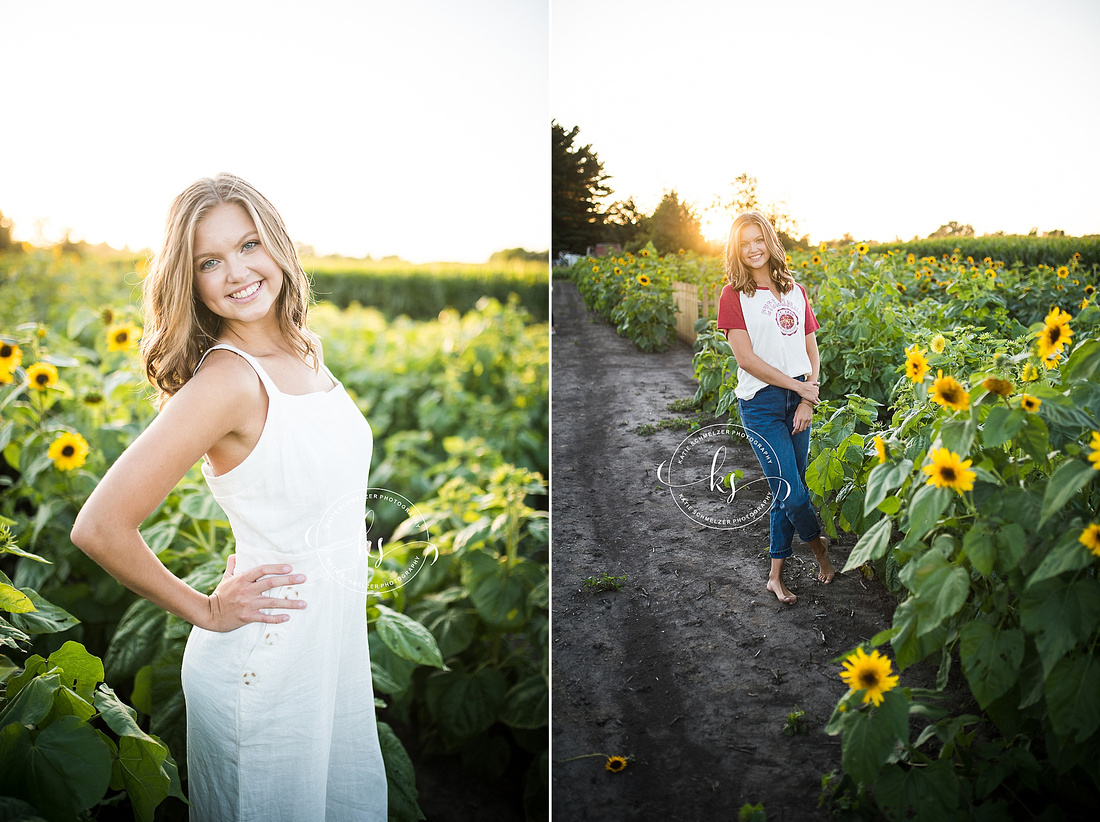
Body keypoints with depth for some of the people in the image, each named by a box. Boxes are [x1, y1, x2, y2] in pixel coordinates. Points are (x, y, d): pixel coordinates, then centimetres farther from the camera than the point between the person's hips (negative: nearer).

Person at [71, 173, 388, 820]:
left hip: (338, 645, 7)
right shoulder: (226, 380, -23)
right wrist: (208, 611, -15)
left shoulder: (300, 351, 1)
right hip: (269, 666, -7)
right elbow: (100, 528, -27)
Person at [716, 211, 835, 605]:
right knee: (791, 491, -7)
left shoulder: (795, 291, 10)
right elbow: (746, 358, -11)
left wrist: (808, 402, -3)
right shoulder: (733, 295, -4)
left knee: (787, 490, 7)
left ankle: (776, 575, 19)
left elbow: (812, 350, 10)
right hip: (761, 402, -4)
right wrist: (800, 386, -10)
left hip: (798, 401, 4)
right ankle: (818, 543, 23)